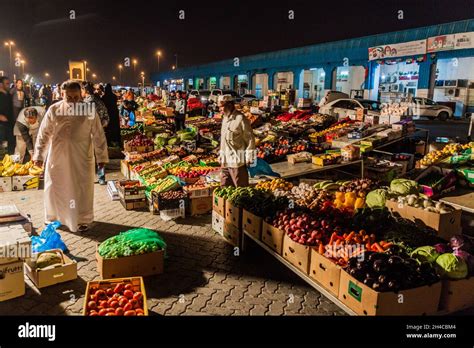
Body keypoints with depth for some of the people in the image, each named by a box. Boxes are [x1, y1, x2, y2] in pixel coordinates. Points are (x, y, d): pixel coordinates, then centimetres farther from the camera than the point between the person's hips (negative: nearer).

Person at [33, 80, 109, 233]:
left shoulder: (89, 110, -8)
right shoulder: (53, 110, -5)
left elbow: (98, 135, -4)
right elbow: (43, 133, 2)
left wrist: (101, 157, -3)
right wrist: (39, 155, 3)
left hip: (82, 158, -1)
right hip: (57, 157, 2)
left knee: (82, 190, 7)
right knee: (55, 188, 13)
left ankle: (82, 220, 25)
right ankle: (53, 217, 36)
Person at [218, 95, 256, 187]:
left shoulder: (240, 119, -14)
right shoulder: (225, 118, 13)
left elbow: (250, 139, -12)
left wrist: (249, 157, -11)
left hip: (237, 161, -8)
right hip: (225, 160, 9)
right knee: (224, 187, 15)